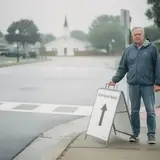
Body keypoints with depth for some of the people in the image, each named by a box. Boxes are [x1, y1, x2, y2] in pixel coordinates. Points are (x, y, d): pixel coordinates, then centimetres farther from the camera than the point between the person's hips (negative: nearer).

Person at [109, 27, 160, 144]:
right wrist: (114, 80, 5)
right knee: (134, 111, 9)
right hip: (133, 85, 3)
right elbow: (122, 68, 13)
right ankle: (135, 134, 19)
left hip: (148, 85, -3)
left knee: (150, 111, 0)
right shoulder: (128, 50, 9)